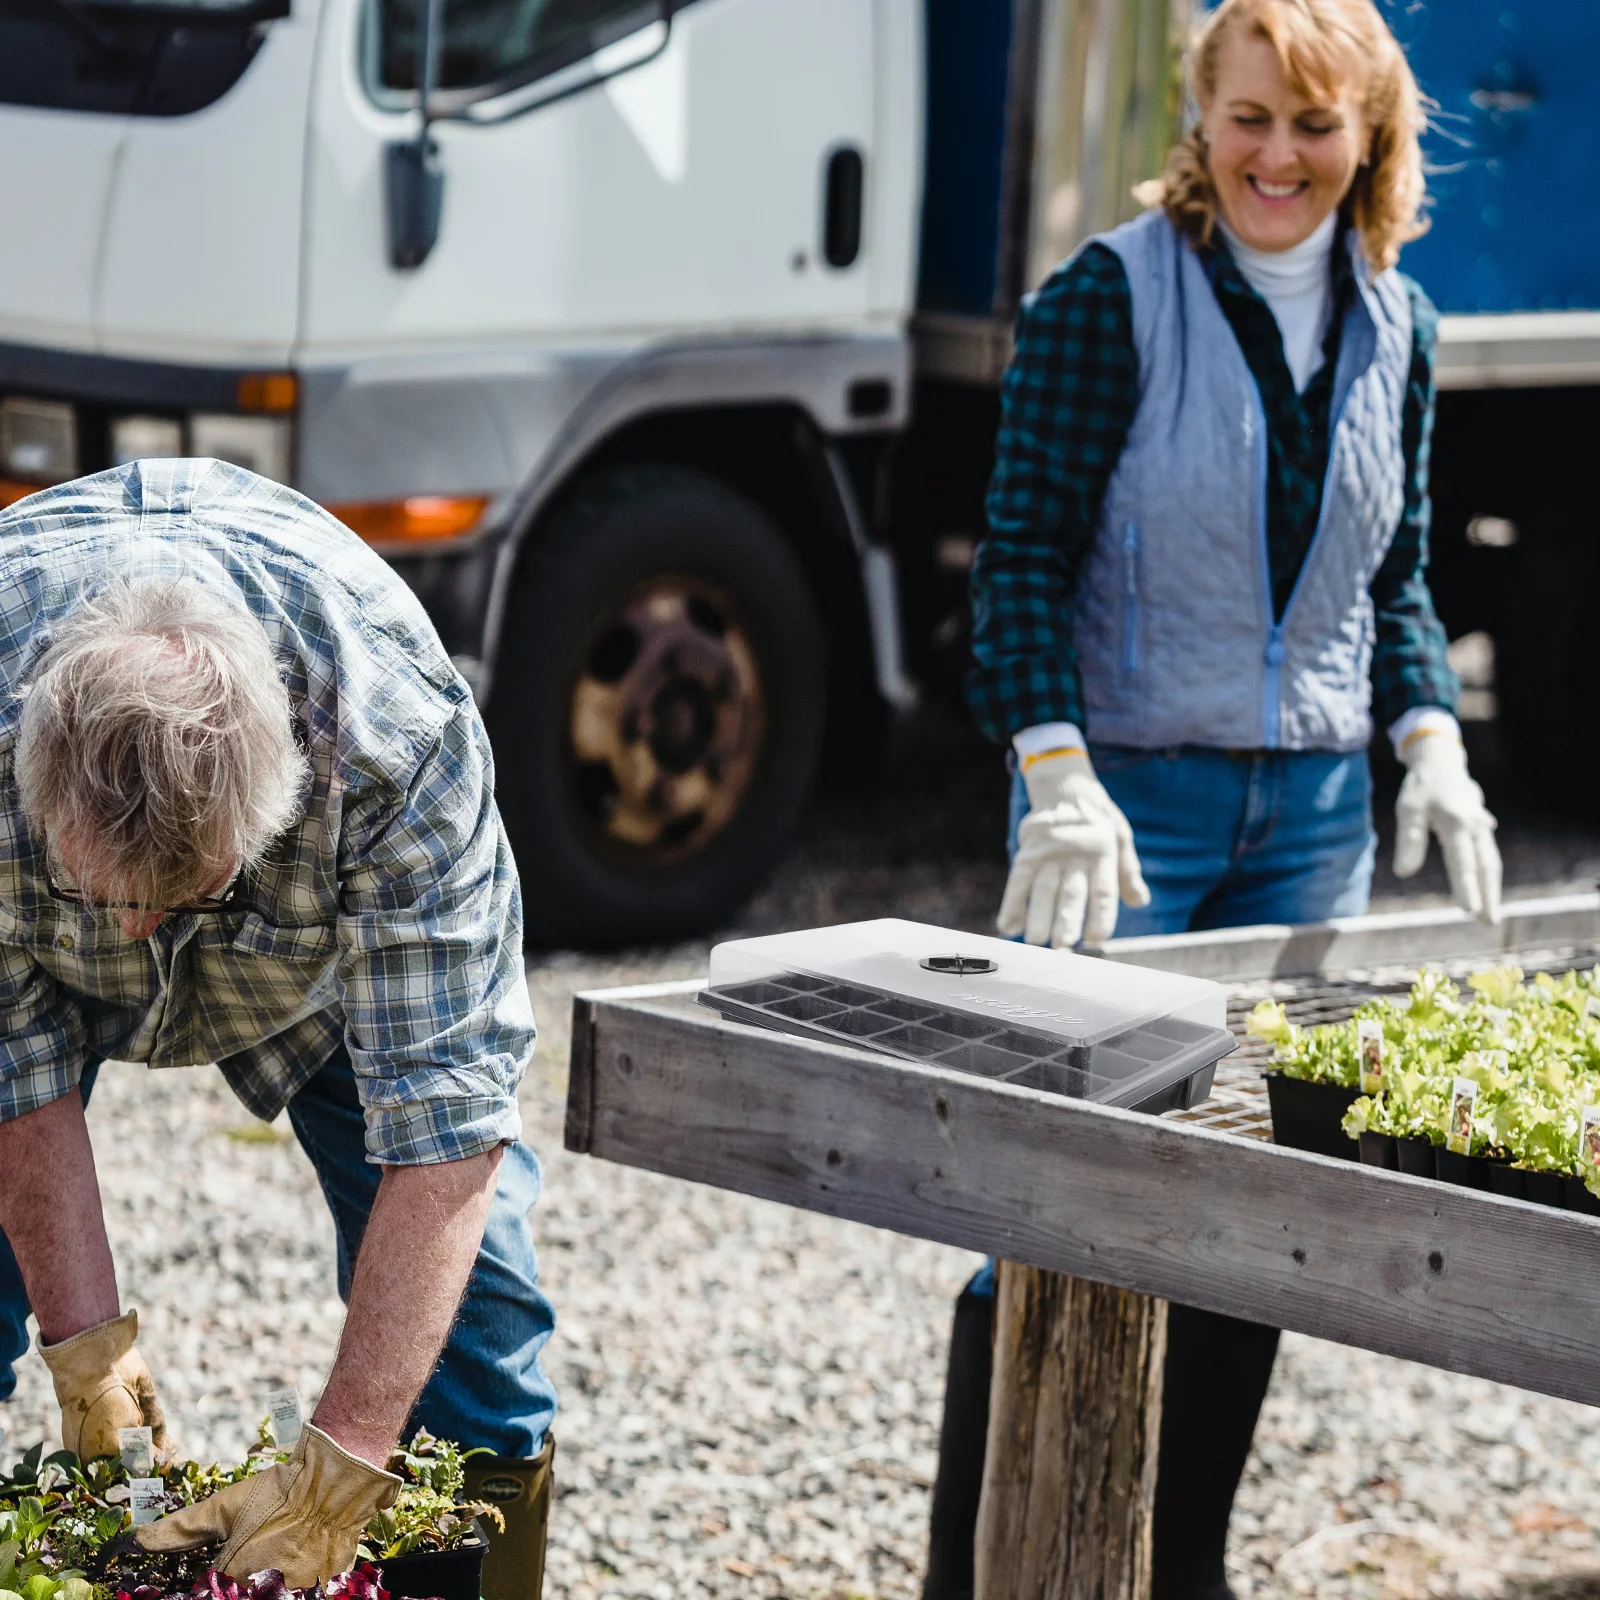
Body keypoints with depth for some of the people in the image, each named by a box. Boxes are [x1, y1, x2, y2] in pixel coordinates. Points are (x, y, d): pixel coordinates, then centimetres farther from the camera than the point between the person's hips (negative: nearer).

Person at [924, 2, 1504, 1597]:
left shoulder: (1393, 330, 9)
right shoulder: (1110, 301, -8)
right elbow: (1024, 556, -10)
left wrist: (1431, 741, 2)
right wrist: (1059, 781, -19)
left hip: (1313, 809, 6)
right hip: (1128, 794, -5)